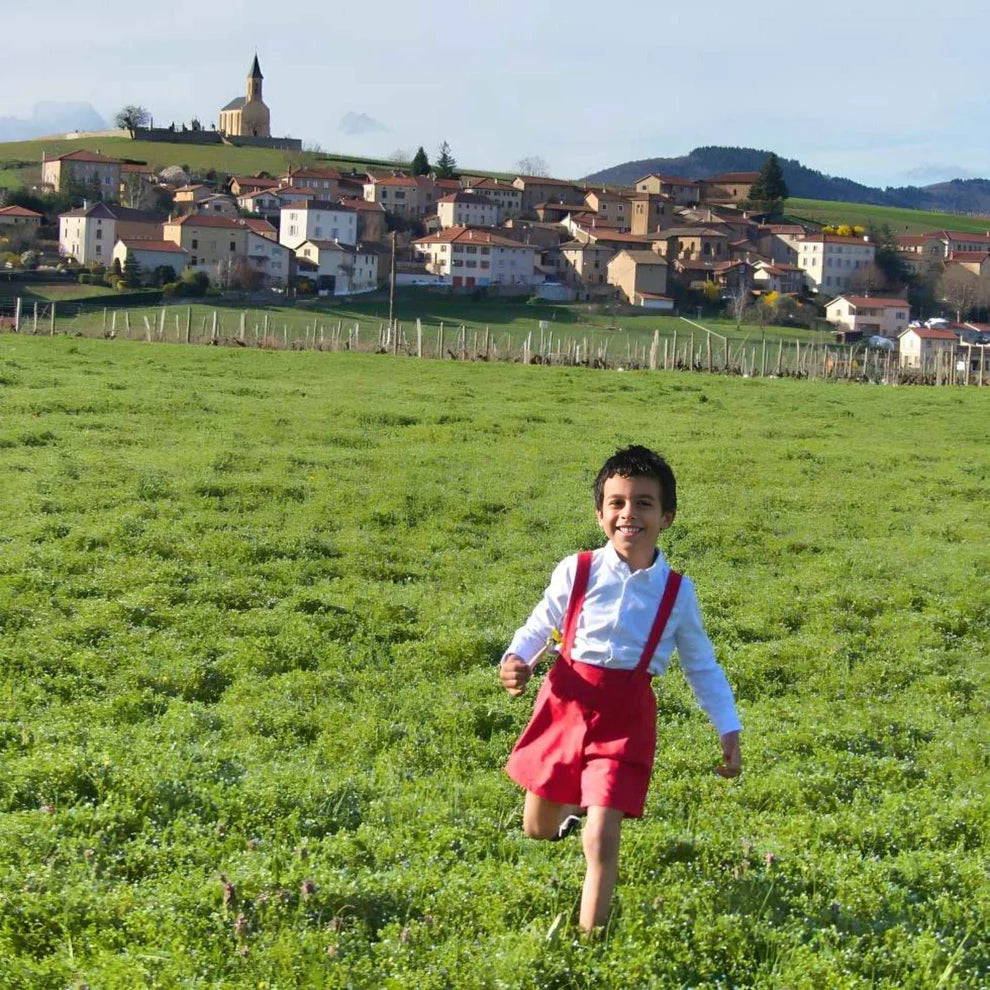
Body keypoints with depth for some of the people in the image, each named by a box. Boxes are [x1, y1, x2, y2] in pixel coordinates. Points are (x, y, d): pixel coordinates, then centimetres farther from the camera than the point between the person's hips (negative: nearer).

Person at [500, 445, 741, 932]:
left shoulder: (677, 591, -3)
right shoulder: (576, 571, -6)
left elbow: (702, 667, 7)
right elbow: (538, 627, 4)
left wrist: (729, 731, 3)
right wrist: (515, 660, -18)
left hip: (625, 719, -1)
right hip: (567, 704, 2)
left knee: (601, 840, -12)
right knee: (538, 830, 16)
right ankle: (572, 806, 52)